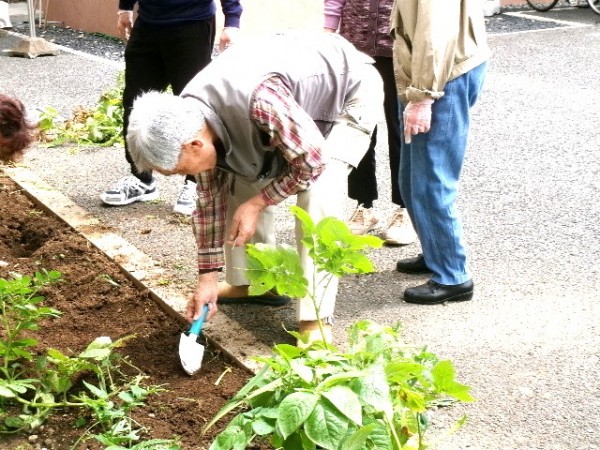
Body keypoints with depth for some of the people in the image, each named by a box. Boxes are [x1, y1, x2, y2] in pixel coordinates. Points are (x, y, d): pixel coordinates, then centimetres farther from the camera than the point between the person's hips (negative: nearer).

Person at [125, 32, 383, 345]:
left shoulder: (259, 100, -42)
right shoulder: (188, 117, -14)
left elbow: (312, 161, -30)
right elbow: (210, 197, -3)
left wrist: (257, 203, -20)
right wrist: (208, 277, -1)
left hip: (351, 90, -7)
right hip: (298, 97, 8)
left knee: (318, 194, -23)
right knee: (242, 175, 2)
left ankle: (316, 319, -16)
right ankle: (254, 281, 19)